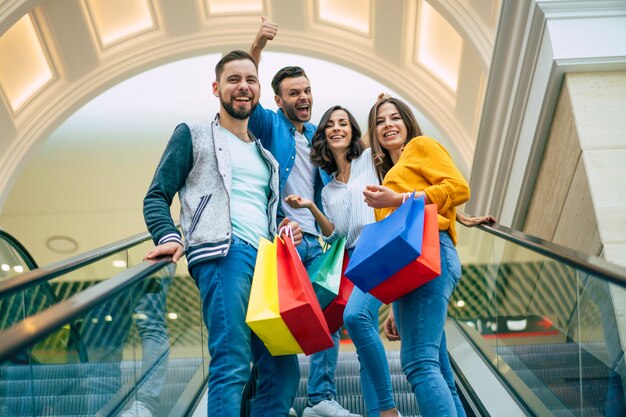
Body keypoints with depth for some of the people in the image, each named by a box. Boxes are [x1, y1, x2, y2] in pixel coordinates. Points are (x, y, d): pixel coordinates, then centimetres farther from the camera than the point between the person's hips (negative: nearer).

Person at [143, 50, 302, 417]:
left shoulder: (265, 156, 29)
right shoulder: (193, 135, 13)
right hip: (223, 253, -6)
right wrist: (169, 237, -16)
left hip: (267, 261, 7)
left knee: (284, 371, 3)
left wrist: (288, 231, 9)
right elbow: (157, 197, 5)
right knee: (232, 366, -18)